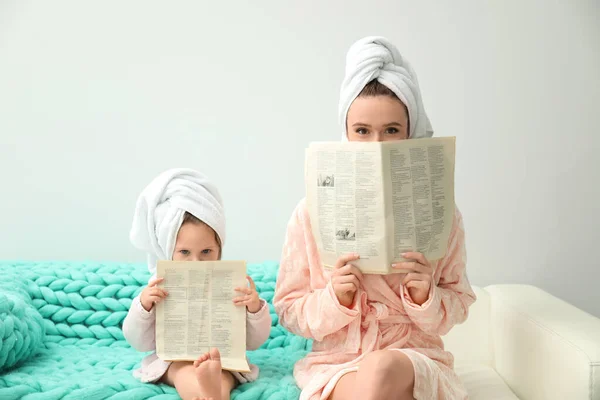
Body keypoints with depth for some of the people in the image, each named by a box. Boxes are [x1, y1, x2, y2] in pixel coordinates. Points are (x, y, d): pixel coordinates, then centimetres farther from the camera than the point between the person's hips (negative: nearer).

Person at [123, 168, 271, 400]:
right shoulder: (160, 286, 0)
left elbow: (254, 342, 1)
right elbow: (140, 343, 3)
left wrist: (255, 309, -19)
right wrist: (142, 306, -16)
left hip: (223, 360, 0)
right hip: (175, 360, 0)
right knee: (186, 374, -36)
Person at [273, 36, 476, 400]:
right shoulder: (313, 210, -5)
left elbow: (458, 305, 8)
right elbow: (289, 311, 2)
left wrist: (426, 296, -15)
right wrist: (335, 297, -17)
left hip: (416, 359, 1)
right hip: (336, 363, 0)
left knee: (382, 369, -35)